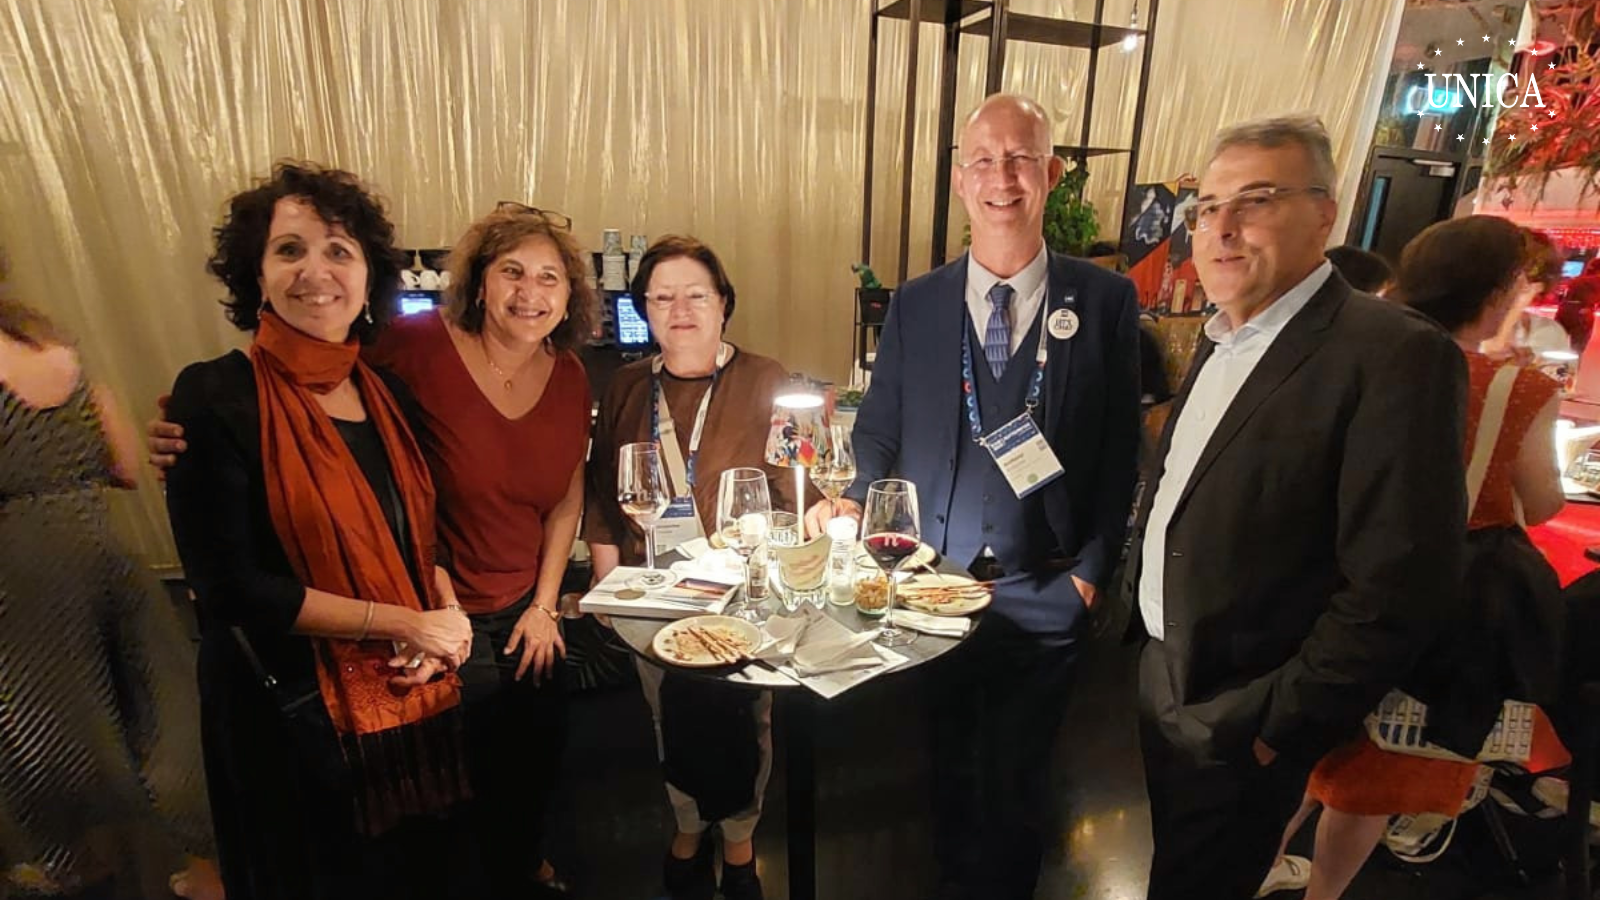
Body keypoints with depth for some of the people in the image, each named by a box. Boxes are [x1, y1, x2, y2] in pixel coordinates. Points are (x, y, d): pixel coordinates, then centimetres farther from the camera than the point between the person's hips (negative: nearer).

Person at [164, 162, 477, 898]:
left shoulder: (387, 392, 2)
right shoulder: (214, 397, -16)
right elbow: (230, 587, -19)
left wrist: (446, 610, -10)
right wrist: (406, 623, -17)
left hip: (411, 700, 5)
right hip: (292, 715, -5)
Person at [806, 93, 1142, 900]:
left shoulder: (1106, 301, -5)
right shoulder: (915, 303, -1)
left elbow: (1120, 448, -2)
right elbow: (879, 430, 4)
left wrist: (1092, 567, -6)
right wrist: (856, 502, -13)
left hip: (1044, 595, -1)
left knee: (1017, 781, 18)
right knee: (948, 769, 22)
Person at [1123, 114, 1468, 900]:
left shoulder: (1393, 354, -22)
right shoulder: (1222, 341, 5)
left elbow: (1398, 587, -24)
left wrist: (1278, 728, -19)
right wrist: (1137, 618, 9)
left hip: (1234, 718, -7)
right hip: (1159, 674, 7)